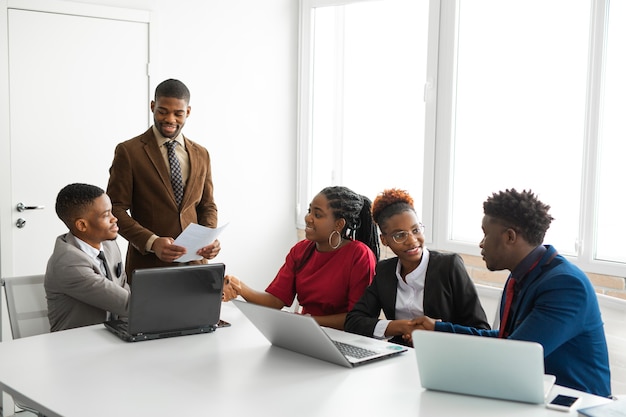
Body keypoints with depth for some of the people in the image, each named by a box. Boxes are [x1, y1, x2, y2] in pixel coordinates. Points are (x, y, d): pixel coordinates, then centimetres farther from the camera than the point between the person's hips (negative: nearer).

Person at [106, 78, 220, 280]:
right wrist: (152, 242, -21)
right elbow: (116, 210, -7)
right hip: (147, 264, -3)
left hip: (194, 262, 4)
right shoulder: (128, 152, -5)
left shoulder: (201, 155, 9)